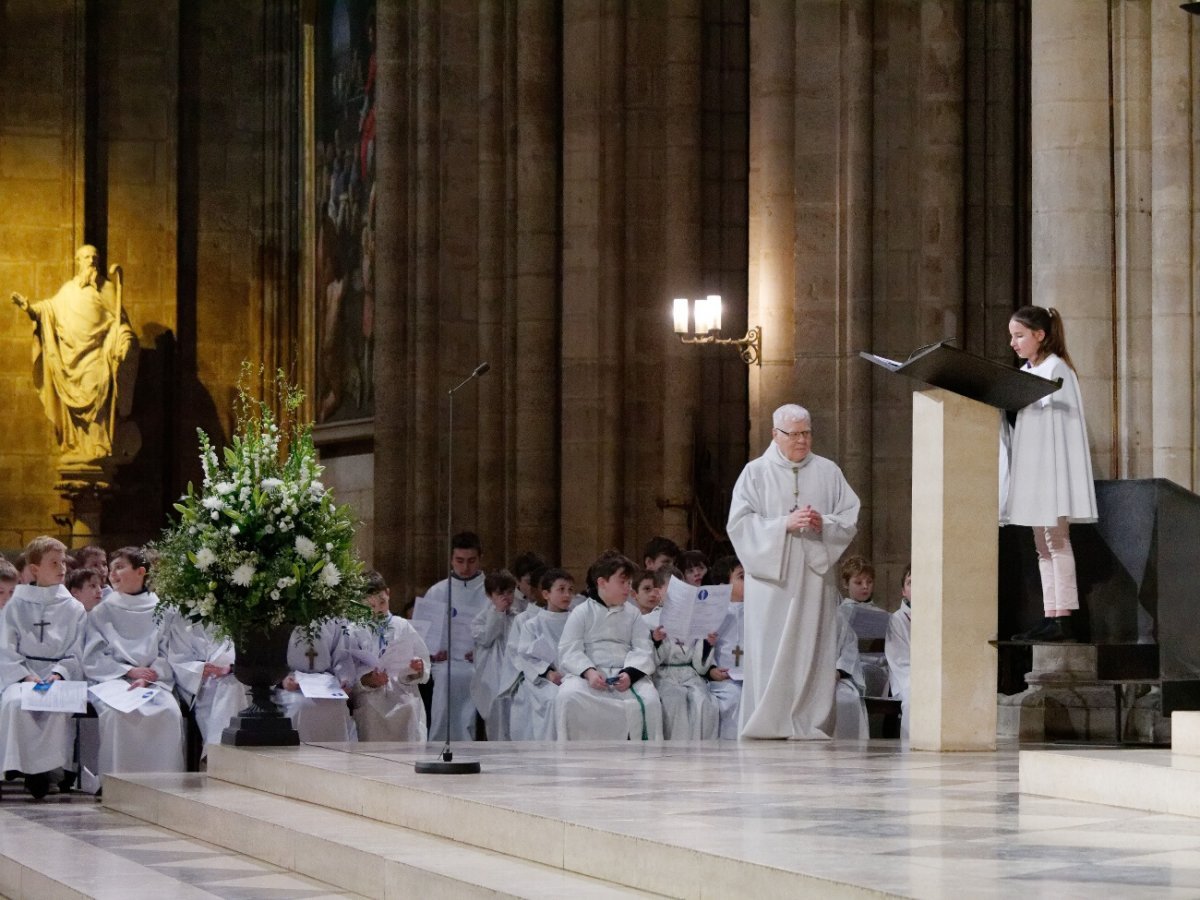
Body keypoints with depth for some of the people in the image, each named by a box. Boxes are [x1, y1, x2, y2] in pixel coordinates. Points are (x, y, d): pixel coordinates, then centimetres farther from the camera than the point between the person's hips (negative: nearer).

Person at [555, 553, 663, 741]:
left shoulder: (632, 613, 13)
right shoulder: (581, 612, 6)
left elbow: (643, 649, 4)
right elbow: (570, 650, -2)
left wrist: (629, 674, -16)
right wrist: (588, 672, -20)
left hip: (625, 675, 2)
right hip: (588, 674, -2)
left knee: (649, 700, -28)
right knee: (568, 696, -33)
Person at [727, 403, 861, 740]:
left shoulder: (828, 472, 11)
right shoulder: (756, 473, 5)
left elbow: (852, 518, 8)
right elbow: (740, 522, -3)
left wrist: (824, 523, -12)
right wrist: (784, 525, -14)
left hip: (815, 577, 2)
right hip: (770, 575, -2)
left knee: (813, 649, -2)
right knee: (770, 652, -6)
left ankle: (810, 723, -1)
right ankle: (768, 722, -3)